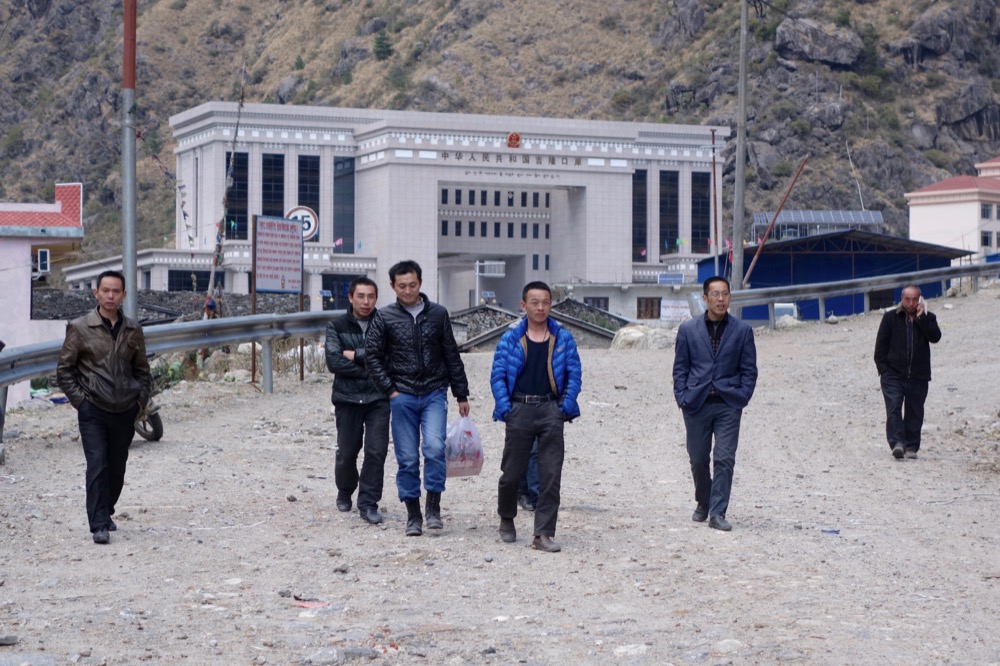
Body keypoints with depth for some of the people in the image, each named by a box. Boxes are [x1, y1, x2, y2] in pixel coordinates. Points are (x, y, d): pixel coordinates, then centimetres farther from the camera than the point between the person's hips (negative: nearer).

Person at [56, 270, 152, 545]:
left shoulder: (133, 330, 7)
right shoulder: (79, 328, -3)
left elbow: (141, 369, 18)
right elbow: (64, 369, 1)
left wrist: (141, 399, 5)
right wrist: (80, 399, -6)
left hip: (125, 411, 4)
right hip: (93, 411, -3)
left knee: (117, 468, 11)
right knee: (97, 465, -12)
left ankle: (106, 513, 30)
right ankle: (99, 525, -12)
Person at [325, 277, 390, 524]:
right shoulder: (337, 326, 4)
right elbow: (334, 362, -8)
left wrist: (356, 355, -12)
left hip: (378, 399, 0)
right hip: (347, 398, 1)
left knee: (376, 451, -8)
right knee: (346, 453, 7)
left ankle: (368, 503, 1)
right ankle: (344, 493, 33)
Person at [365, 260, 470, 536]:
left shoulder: (438, 314, 7)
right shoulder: (385, 317, 3)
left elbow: (452, 356, 11)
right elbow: (372, 357, 4)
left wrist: (461, 394, 12)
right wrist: (390, 390, -2)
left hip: (434, 394, 0)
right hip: (402, 397, 0)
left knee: (435, 448, -18)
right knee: (407, 459, 1)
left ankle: (433, 508, -5)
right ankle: (413, 515, 12)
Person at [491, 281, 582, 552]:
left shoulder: (563, 339, 8)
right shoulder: (510, 339, 5)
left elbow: (574, 374, 7)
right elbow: (497, 375, 3)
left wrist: (566, 405, -4)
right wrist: (504, 407, -8)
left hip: (551, 410, 1)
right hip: (520, 409, 0)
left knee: (551, 475, -5)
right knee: (512, 472, 6)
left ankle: (543, 534, -2)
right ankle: (506, 519, 32)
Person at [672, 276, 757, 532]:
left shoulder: (742, 330, 4)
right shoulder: (688, 329, 5)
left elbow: (749, 369, 6)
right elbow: (680, 367, 8)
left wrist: (742, 397, -5)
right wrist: (682, 397, -3)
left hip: (728, 405, -1)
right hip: (697, 403, 1)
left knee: (724, 460, -8)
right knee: (698, 459, 9)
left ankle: (717, 513, -4)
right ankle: (703, 503, 31)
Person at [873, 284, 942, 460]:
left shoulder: (927, 318, 7)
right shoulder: (890, 318, 3)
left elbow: (935, 337, -12)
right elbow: (880, 345, 3)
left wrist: (921, 318, -16)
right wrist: (883, 370, -4)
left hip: (918, 377, 2)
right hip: (893, 375, -1)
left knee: (914, 413, 5)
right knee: (894, 408, -15)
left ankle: (911, 447, 12)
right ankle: (897, 443, -20)